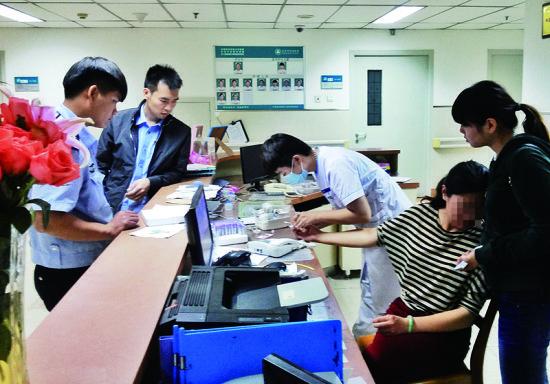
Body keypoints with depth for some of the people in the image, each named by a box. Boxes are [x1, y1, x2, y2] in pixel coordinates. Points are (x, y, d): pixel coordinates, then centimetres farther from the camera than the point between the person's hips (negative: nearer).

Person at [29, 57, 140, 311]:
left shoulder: (76, 134, 7)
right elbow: (46, 218, -29)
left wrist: (110, 219, 7)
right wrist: (108, 230, -20)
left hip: (87, 264, 9)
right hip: (69, 273, -9)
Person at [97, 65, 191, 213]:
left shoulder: (182, 132, 2)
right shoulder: (119, 121, 2)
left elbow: (178, 172, 6)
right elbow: (100, 165, 9)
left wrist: (150, 182, -11)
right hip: (112, 208, -1)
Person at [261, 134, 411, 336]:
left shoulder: (336, 164, -25)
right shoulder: (322, 163, 4)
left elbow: (362, 213, -27)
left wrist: (316, 216, -18)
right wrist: (313, 223, -5)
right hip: (376, 225, 10)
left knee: (379, 298, 0)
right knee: (370, 288, 20)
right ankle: (363, 334, 32)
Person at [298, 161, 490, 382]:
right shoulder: (421, 214, 1)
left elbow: (468, 313, -12)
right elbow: (374, 236, 15)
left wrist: (407, 325, -23)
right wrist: (318, 236, 19)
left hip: (442, 333, -5)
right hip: (403, 312, 5)